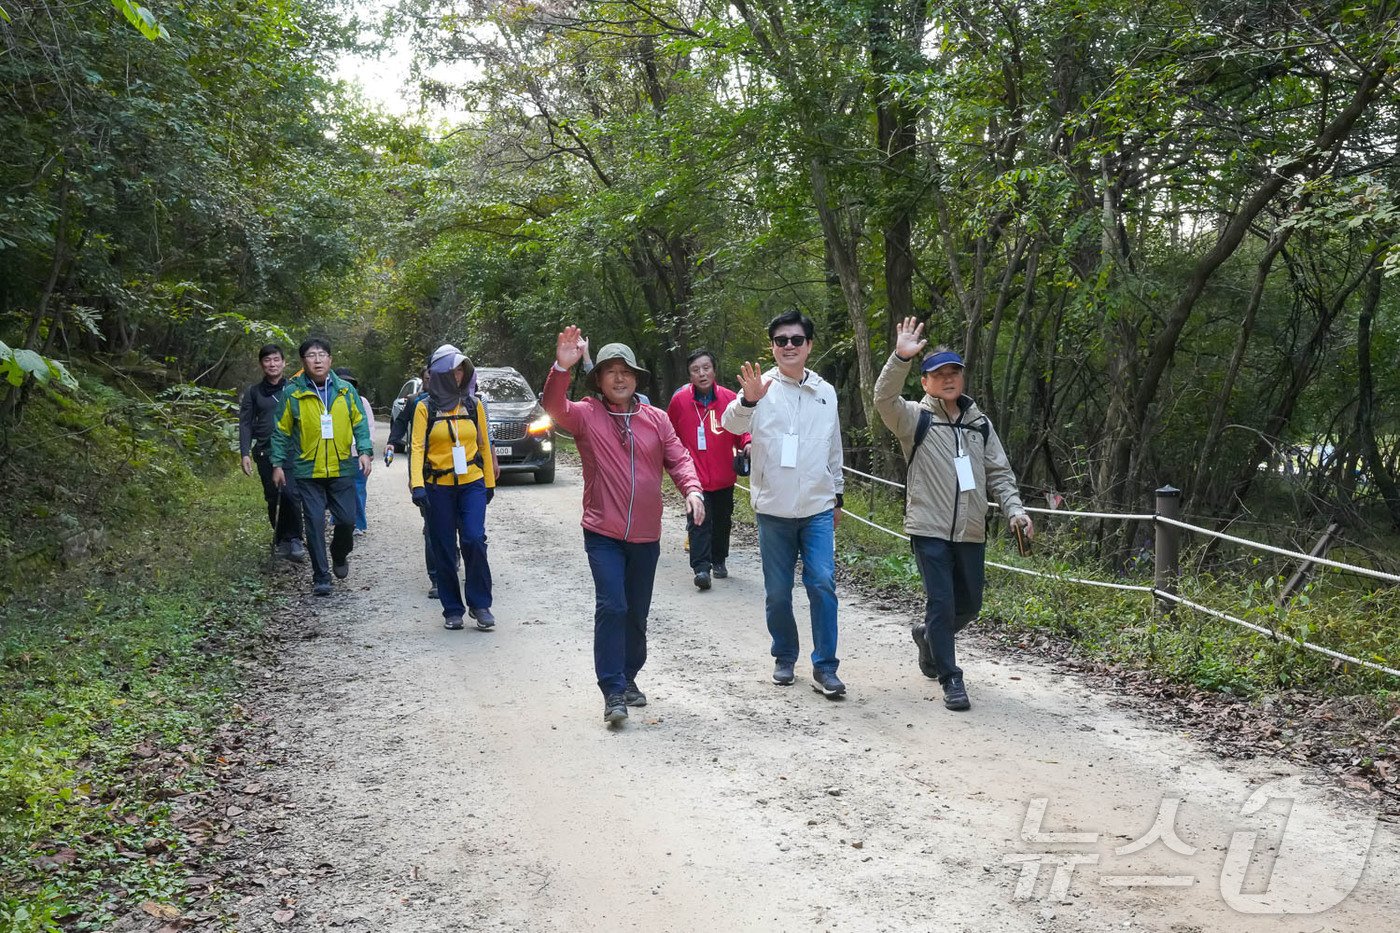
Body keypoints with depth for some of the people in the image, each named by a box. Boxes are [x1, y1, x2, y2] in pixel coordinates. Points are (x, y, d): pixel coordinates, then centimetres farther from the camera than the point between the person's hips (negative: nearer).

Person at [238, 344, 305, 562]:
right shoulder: (253, 392, 11)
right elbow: (245, 423, 9)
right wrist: (245, 453, -2)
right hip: (265, 452, 2)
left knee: (291, 493, -20)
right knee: (273, 498, 5)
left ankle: (293, 539, -8)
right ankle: (280, 539, 21)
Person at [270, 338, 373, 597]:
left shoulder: (346, 391, 4)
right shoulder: (292, 393, -1)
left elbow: (360, 423, 9)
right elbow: (282, 431, 4)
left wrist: (365, 451, -4)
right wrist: (278, 463, 1)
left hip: (341, 469, 2)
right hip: (307, 471, -1)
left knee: (347, 520, 2)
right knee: (315, 524, -1)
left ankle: (339, 556, 33)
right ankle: (321, 577, 8)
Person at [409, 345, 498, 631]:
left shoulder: (474, 405, 7)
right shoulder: (425, 408, 1)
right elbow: (417, 447, -5)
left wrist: (490, 482, 15)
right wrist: (417, 485, -17)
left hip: (472, 483, 1)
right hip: (438, 487, -1)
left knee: (474, 540, -13)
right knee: (444, 549, 3)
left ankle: (480, 604, 1)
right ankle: (452, 609, 15)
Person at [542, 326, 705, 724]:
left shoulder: (655, 419, 4)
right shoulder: (586, 415, -3)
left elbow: (678, 459, 2)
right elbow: (554, 407, -20)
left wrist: (692, 490, -17)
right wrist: (561, 368, -37)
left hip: (646, 535, 3)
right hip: (603, 534, -3)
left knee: (637, 612, 14)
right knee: (611, 607, -12)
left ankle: (628, 677, 31)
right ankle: (613, 692, -5)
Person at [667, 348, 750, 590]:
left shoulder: (729, 398, -2)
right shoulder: (680, 400, -4)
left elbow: (742, 429, 6)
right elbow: (670, 436, 8)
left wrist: (747, 443, -14)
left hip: (723, 477, 2)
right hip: (694, 477, -2)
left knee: (722, 521, 15)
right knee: (699, 521, -12)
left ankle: (719, 561, 33)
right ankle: (701, 567, -14)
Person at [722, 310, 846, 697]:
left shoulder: (826, 392, 9)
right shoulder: (763, 387, -4)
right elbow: (732, 425, -23)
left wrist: (837, 495, 22)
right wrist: (747, 401, -44)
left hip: (818, 508, 2)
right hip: (773, 509, -2)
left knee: (823, 585, -6)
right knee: (777, 592, 7)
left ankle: (825, 667, 3)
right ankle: (784, 658, 26)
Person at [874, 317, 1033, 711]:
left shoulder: (979, 423, 12)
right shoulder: (915, 418, -3)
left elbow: (999, 472, 13)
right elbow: (885, 399, -23)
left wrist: (1014, 509, -1)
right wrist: (900, 358, -36)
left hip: (971, 531, 5)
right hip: (929, 529, -5)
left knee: (969, 604, 15)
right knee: (941, 602, -6)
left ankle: (929, 637, 43)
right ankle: (951, 679, 6)